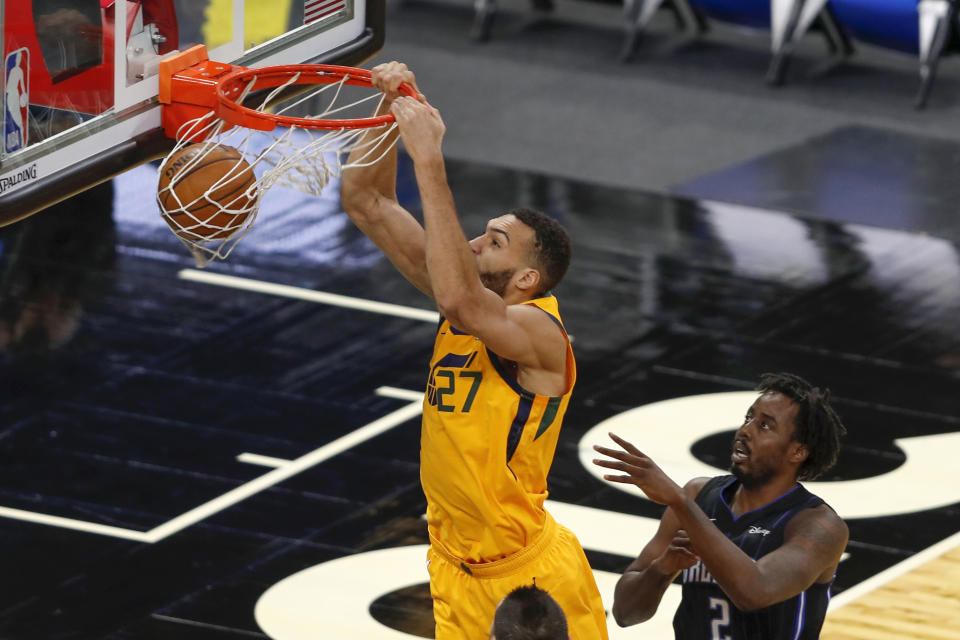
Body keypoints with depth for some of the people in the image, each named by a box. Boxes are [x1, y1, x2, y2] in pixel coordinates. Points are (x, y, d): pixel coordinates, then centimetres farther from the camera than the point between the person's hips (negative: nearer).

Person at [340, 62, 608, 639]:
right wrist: (391, 107, -13)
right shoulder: (473, 303, 1)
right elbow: (367, 202, 3)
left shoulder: (540, 334, -21)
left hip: (533, 579, -7)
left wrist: (430, 160, -38)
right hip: (456, 569, 7)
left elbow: (459, 300, -42)